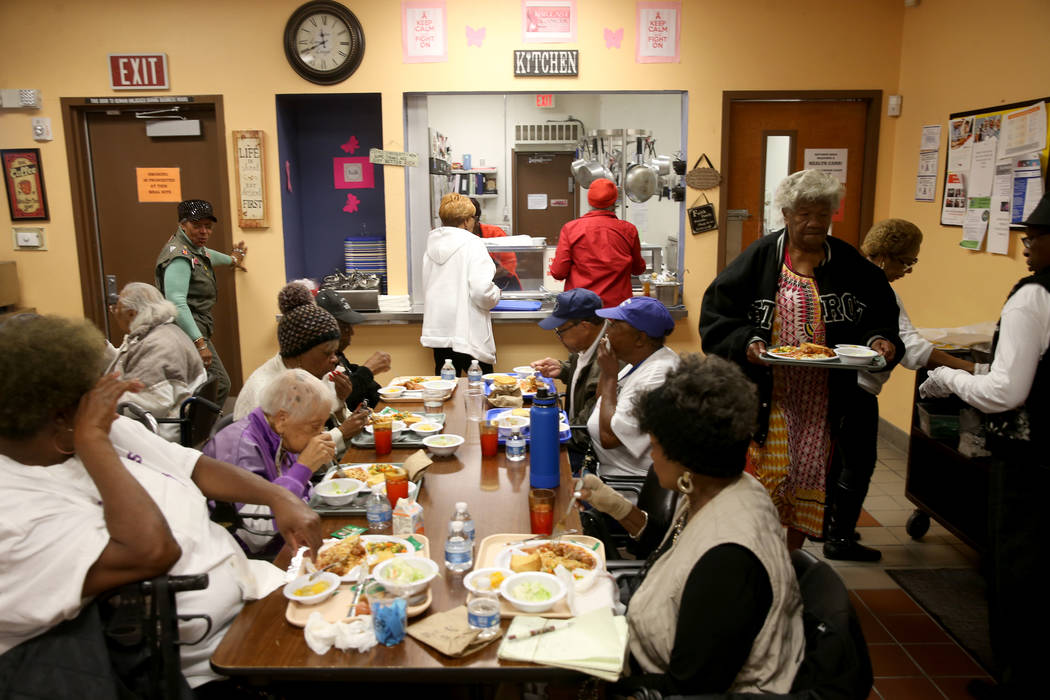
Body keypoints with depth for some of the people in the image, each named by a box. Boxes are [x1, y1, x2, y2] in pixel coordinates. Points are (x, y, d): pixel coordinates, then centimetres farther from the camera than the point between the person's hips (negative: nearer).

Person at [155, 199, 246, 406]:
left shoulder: (194, 246, 15)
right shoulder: (180, 256, -16)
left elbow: (205, 255, 43)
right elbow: (176, 303, -27)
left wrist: (232, 260, 61)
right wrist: (200, 342, -31)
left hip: (194, 330, 11)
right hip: (187, 333, -11)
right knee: (219, 385, -16)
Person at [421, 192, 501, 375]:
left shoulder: (432, 245, 8)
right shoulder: (472, 244, -11)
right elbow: (482, 291, -20)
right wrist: (496, 294, 2)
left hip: (437, 331, 6)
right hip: (467, 335, -6)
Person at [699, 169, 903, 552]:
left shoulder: (850, 264, 6)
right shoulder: (759, 258, -2)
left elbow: (881, 315, 13)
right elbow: (717, 316, -5)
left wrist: (879, 340, -8)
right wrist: (747, 342, -21)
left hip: (824, 401, 3)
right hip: (767, 398, -3)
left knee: (809, 482, 12)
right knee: (766, 479, -2)